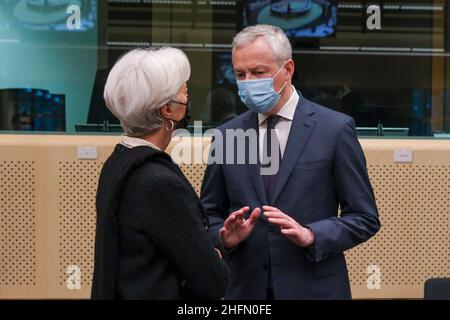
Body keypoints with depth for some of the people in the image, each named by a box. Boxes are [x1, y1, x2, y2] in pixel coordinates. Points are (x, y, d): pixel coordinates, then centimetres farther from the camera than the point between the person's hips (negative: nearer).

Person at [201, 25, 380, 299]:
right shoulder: (227, 135, 3)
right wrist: (226, 237, -10)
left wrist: (310, 236, -18)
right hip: (246, 288, 3)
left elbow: (364, 218, -4)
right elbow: (210, 214, 10)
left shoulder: (335, 129, -6)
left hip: (314, 288, -2)